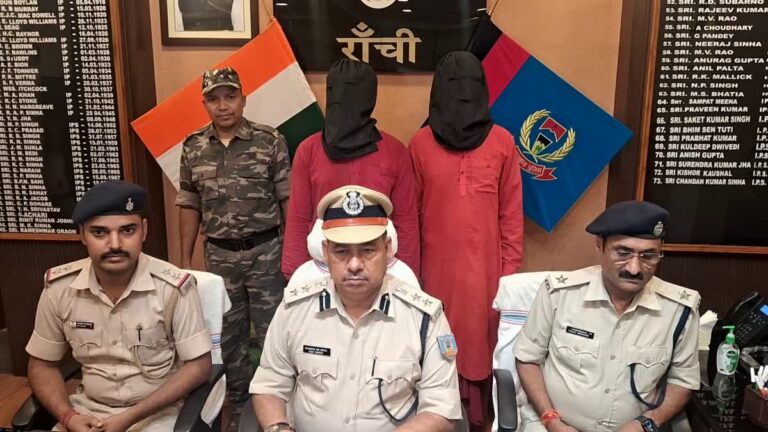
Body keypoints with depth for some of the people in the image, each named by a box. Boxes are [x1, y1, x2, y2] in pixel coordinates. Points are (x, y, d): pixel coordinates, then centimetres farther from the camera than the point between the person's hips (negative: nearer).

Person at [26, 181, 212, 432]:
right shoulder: (58, 287, -6)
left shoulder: (173, 288, -17)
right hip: (88, 409, 2)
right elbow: (42, 366, 6)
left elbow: (198, 366, -11)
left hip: (157, 412, -2)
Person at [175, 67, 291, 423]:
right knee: (228, 336, 15)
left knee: (271, 332, 6)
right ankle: (239, 405, 34)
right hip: (219, 255, 3)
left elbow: (288, 199, -6)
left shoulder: (270, 141, -8)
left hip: (265, 251, -3)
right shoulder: (193, 148, 3)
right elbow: (189, 206, 8)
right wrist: (185, 259, 7)